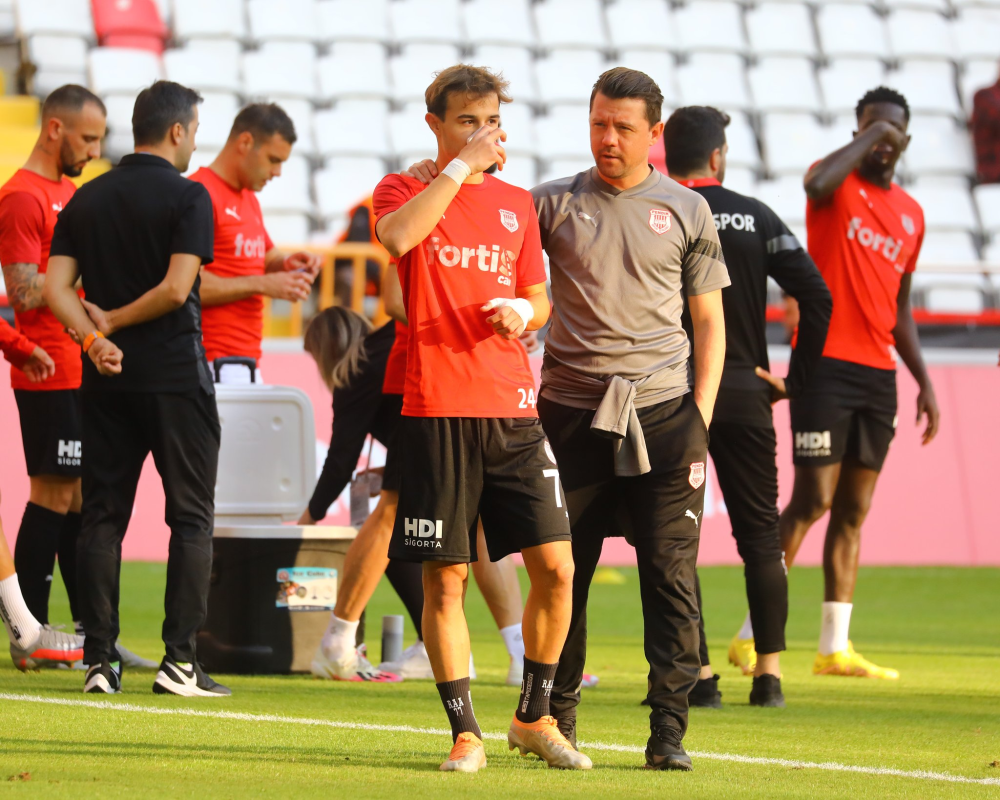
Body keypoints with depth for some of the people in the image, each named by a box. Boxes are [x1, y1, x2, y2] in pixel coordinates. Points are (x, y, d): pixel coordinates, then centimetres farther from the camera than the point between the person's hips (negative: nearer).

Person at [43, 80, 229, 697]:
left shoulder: (87, 199, 10)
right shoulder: (187, 196, -7)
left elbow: (56, 288, 1)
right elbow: (176, 289, -16)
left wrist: (94, 338, -9)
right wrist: (112, 321, -5)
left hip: (106, 378, 5)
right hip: (175, 374, -5)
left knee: (103, 517, 7)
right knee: (191, 517, 2)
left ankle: (101, 660, 2)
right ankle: (180, 658, -5)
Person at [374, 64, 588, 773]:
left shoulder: (517, 204, 15)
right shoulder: (406, 190, 3)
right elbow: (397, 237, -21)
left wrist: (523, 310, 0)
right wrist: (462, 166, -18)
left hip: (512, 408, 4)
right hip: (436, 409, -4)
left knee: (556, 566, -3)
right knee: (445, 577, -2)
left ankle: (535, 716, 15)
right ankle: (465, 733, 8)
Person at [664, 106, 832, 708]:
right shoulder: (755, 218, 3)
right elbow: (817, 295, -3)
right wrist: (796, 378, 4)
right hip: (745, 394, 2)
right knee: (761, 534, 9)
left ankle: (698, 674, -2)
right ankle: (769, 673, 4)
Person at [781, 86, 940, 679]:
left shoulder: (911, 214, 17)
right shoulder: (838, 184, 0)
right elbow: (819, 183, -28)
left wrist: (924, 381, 18)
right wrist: (867, 138, -15)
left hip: (878, 372, 6)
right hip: (827, 362, -6)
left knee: (854, 512, 7)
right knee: (812, 501, -10)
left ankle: (835, 647, 10)